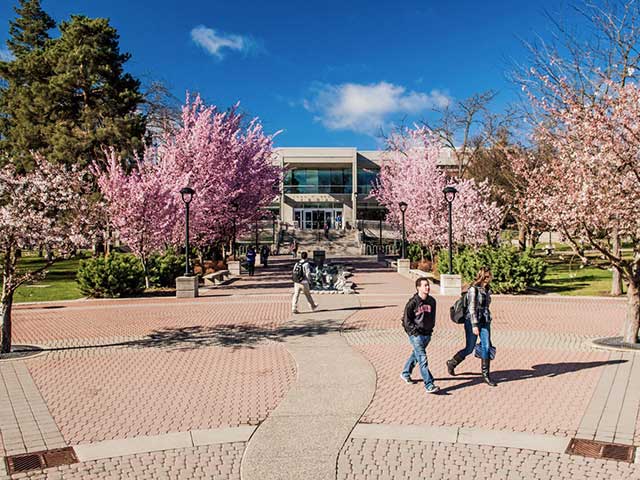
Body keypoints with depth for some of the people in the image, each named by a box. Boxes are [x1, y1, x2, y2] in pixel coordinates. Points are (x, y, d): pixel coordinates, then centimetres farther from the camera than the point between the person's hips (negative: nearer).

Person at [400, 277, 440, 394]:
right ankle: (429, 385, -9)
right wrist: (414, 330, -12)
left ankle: (405, 374, 41)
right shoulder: (413, 302, -13)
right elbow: (406, 319, -8)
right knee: (423, 359, -10)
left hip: (427, 334, 6)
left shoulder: (432, 301, 5)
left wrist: (431, 328, 11)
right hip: (416, 335, -6)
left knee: (415, 355, 20)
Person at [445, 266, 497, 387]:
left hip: (485, 322, 6)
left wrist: (488, 320, 19)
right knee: (469, 349, 3)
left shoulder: (487, 290, 9)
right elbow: (472, 308, -17)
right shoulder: (473, 289, -13)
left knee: (486, 348, 1)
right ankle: (452, 363, 26)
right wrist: (475, 325, -21)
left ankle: (486, 375, 11)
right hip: (472, 322, -6)